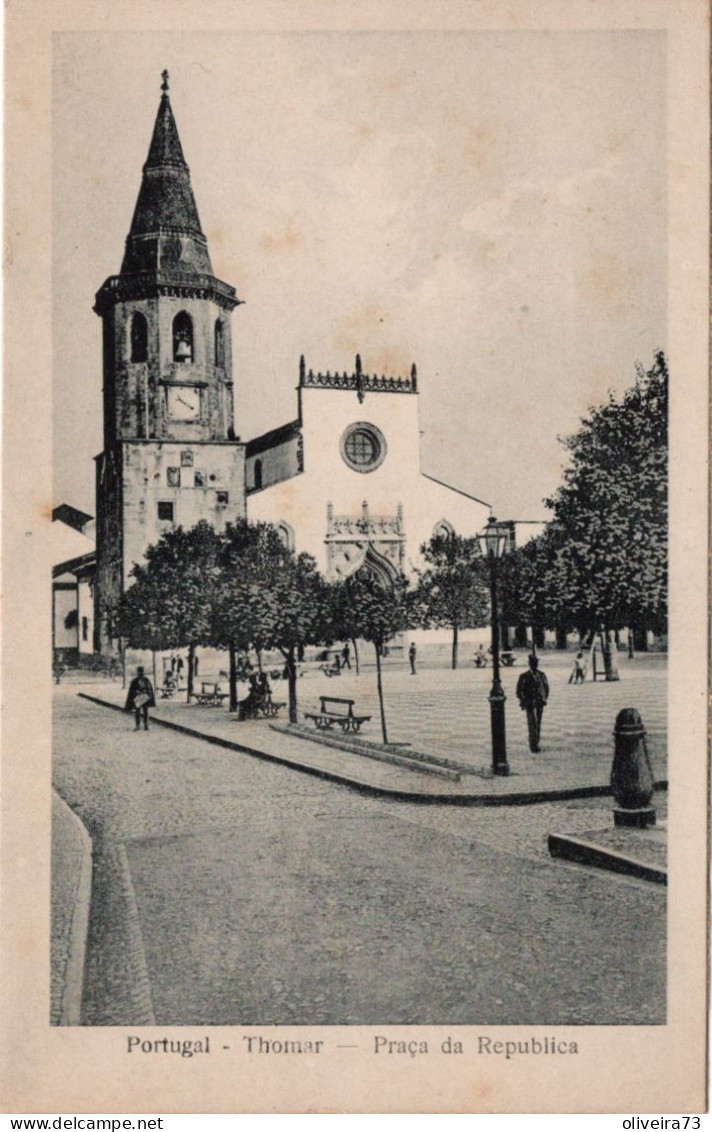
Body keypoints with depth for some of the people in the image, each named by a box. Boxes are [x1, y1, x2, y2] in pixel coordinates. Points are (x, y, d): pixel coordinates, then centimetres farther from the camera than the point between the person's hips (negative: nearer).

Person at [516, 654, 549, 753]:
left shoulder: (541, 675, 6)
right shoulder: (524, 677, -6)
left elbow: (546, 687, 15)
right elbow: (519, 690, -3)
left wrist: (544, 699, 8)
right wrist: (523, 702, -7)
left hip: (540, 704, 4)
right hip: (530, 704, -4)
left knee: (538, 724, 9)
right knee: (532, 723, -11)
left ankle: (536, 744, 19)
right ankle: (533, 745, -11)